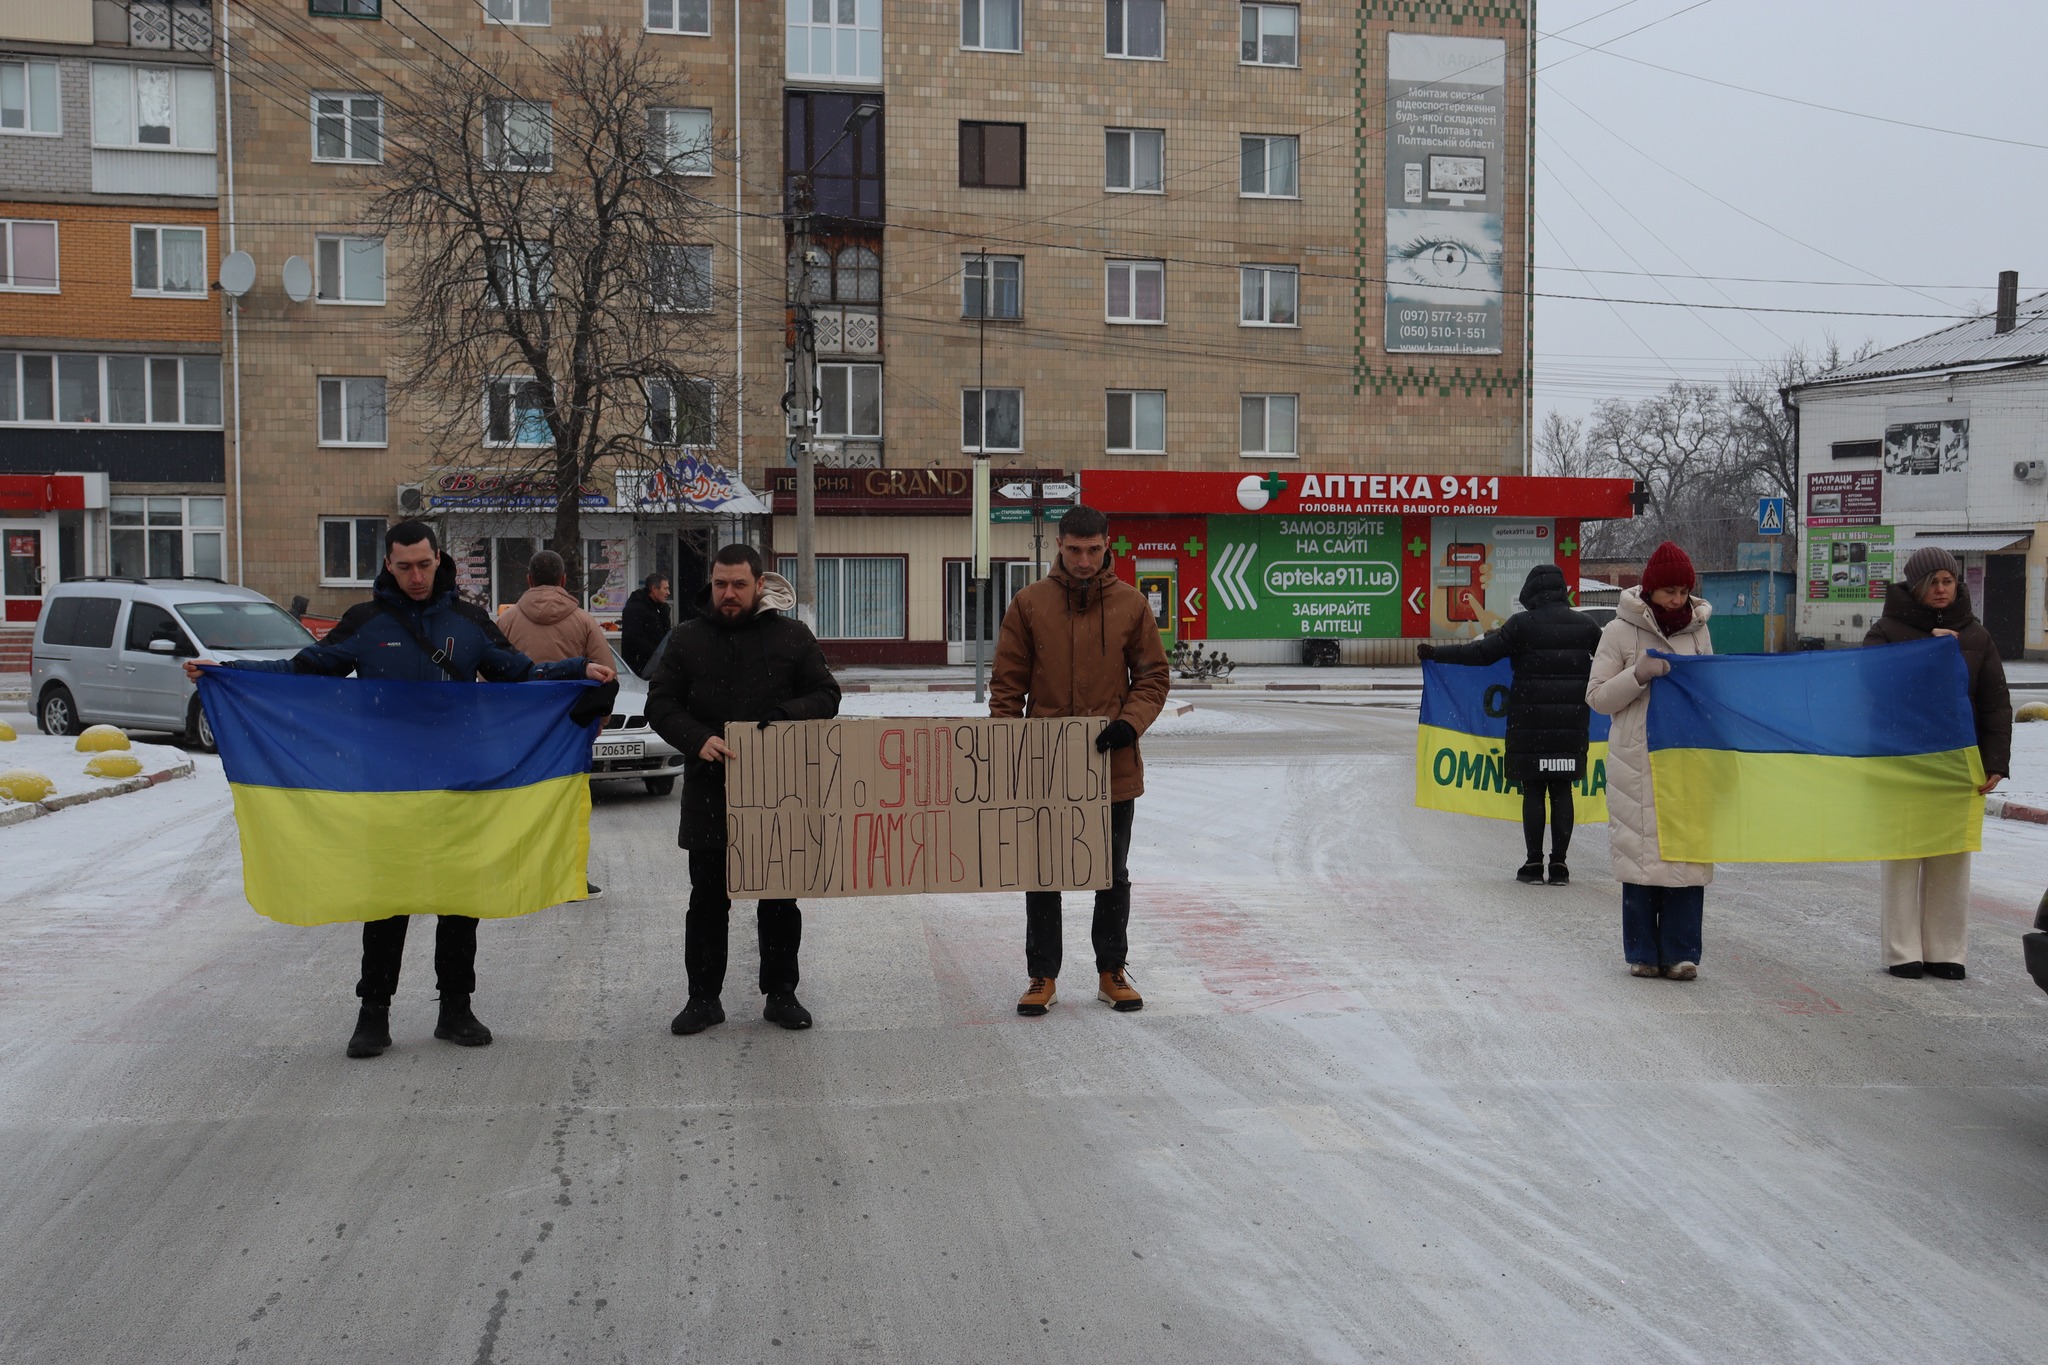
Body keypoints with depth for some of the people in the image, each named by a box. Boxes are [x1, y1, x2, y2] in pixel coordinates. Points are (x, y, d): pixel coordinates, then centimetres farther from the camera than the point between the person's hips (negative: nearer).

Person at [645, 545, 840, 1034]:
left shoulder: (792, 636, 4)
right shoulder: (688, 638, 5)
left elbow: (826, 695, 4)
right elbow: (660, 704, 1)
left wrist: (788, 714, -17)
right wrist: (698, 739, -18)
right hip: (709, 792, 0)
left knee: (780, 901, 9)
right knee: (708, 899, 7)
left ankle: (781, 993, 22)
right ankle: (703, 997, 18)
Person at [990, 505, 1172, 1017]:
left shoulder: (1131, 604, -1)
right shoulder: (1030, 603, -1)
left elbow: (1153, 677, 3)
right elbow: (1007, 682, 2)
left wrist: (1130, 723, -13)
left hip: (1114, 767, 0)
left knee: (1113, 875, 13)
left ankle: (1112, 972, 27)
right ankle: (1042, 975, 20)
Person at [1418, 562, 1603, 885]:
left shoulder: (1522, 624, -7)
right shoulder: (1584, 624, 5)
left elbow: (1482, 653, -10)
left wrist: (1435, 653, -4)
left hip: (1530, 722, -3)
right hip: (1572, 724, 3)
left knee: (1533, 792, 3)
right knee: (1562, 791, 6)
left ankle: (1534, 863, 5)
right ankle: (1559, 864, 7)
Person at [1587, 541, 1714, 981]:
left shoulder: (1699, 631, 13)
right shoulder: (1620, 632, 1)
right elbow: (1597, 696, -2)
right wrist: (1638, 675, -16)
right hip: (1637, 762, -3)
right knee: (1641, 850, -2)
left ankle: (1681, 951, 6)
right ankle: (1643, 952, 7)